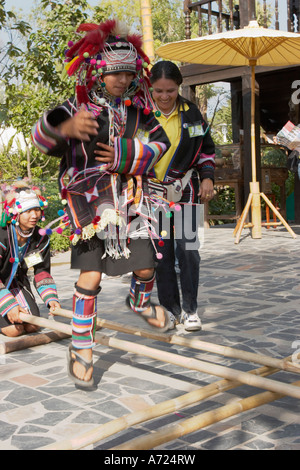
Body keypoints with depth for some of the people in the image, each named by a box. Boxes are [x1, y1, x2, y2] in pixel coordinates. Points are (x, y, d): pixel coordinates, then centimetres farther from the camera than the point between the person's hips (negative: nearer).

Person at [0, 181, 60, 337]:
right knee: (14, 330, -15)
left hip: (17, 281, 6)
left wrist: (51, 298, -17)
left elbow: (42, 271, -2)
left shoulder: (41, 238, -10)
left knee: (32, 327, -1)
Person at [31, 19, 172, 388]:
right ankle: (80, 346, 8)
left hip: (131, 199, 4)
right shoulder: (77, 109, -12)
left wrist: (127, 155, -15)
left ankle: (140, 302, 43)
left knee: (146, 266, 6)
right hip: (90, 201, -4)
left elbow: (159, 142, 3)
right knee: (91, 274, -8)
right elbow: (42, 137, -25)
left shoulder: (138, 108, 1)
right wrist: (65, 127, -50)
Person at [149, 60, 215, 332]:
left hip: (185, 190, 0)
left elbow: (206, 148, 13)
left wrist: (207, 177, 1)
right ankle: (171, 308, 17)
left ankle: (190, 309, 3)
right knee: (162, 253, 3)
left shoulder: (191, 113, 3)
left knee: (187, 248, -9)